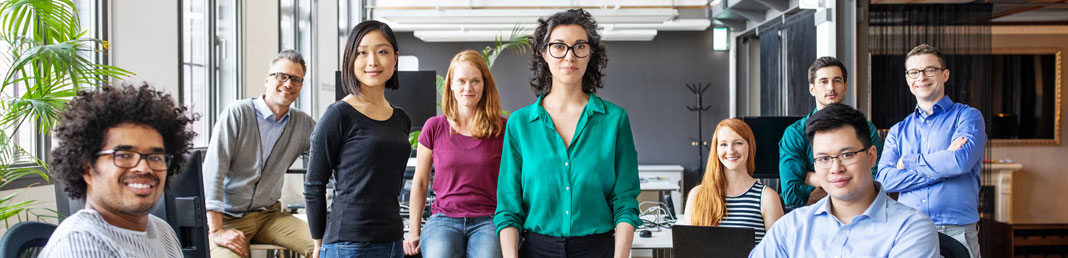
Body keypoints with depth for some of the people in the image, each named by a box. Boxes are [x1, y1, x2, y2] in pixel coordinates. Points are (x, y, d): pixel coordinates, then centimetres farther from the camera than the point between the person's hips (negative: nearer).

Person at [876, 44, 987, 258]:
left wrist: (909, 161, -3)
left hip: (956, 232, -3)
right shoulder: (898, 131, 14)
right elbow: (885, 179, -2)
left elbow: (962, 161, -15)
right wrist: (944, 163, -9)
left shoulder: (967, 116, 4)